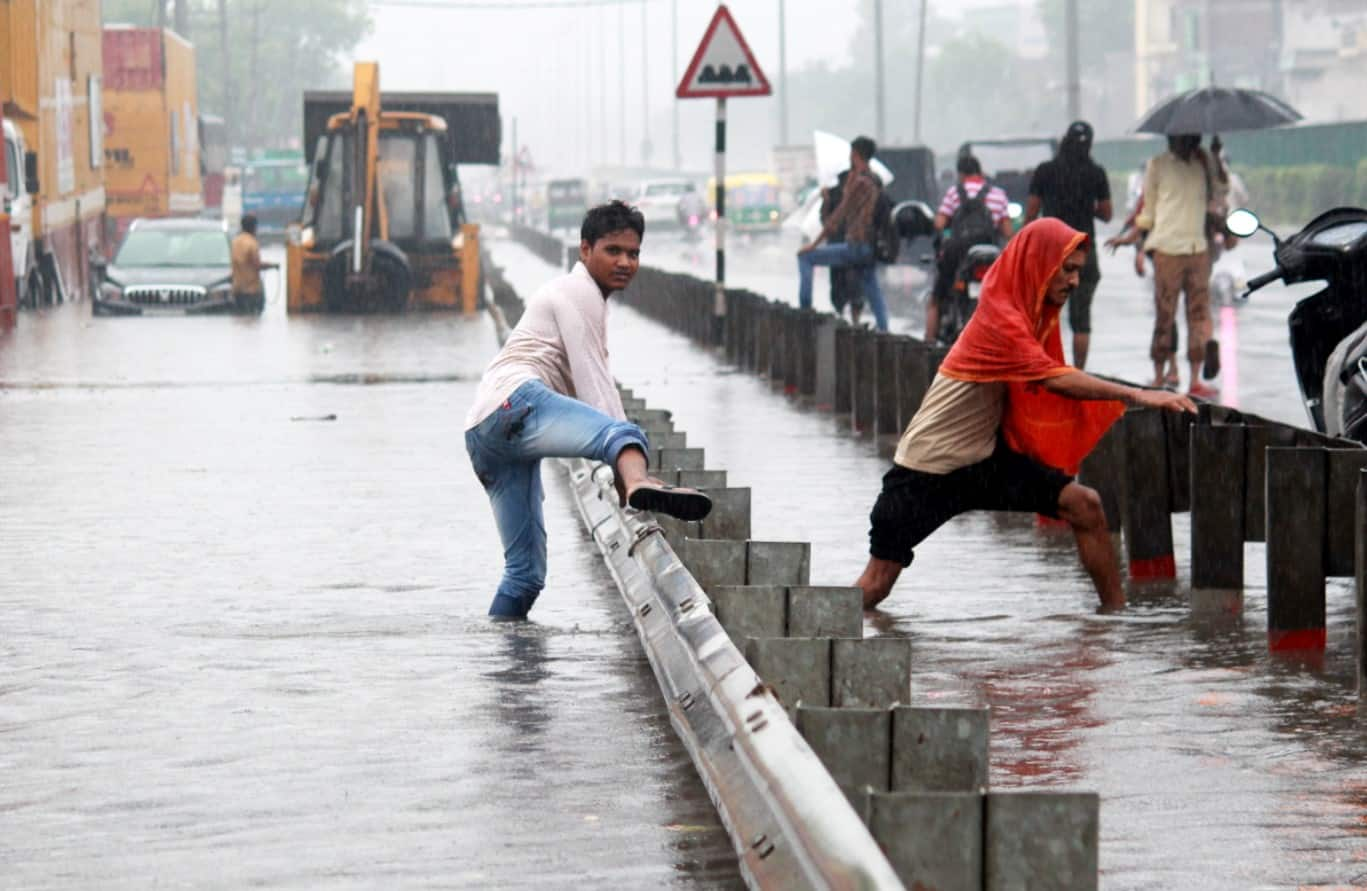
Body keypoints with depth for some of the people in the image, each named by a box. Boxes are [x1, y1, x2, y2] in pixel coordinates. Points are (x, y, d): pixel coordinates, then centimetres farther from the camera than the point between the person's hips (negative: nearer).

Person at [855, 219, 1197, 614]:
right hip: (927, 472, -8)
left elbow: (1049, 389, 4)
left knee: (1085, 505, -8)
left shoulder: (1034, 313, 6)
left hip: (987, 458, 8)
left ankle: (1117, 612, -3)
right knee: (878, 582, -7)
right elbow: (1057, 380, -31)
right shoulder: (999, 316, -22)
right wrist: (1138, 396, -34)